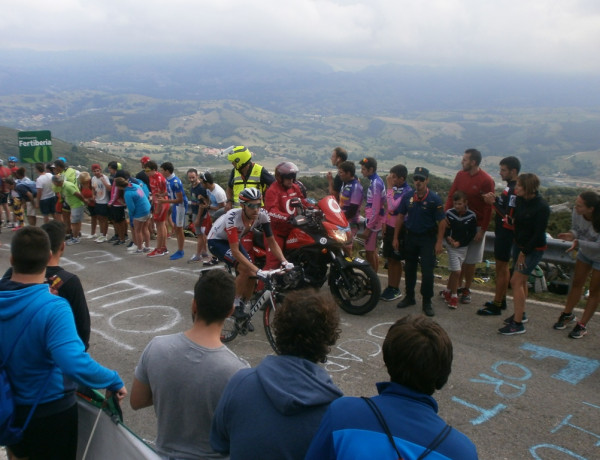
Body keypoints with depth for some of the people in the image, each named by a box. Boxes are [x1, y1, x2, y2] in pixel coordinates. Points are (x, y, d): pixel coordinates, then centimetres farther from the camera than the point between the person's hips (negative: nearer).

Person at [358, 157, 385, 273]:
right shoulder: (376, 181, 12)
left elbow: (376, 209, -22)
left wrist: (368, 227, -20)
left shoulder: (375, 183, -19)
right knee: (373, 251, 16)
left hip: (373, 221, -10)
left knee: (369, 252, -4)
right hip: (373, 220, 10)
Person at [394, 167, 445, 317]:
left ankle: (427, 302, 8)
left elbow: (441, 222, -10)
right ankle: (409, 296, 30)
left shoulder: (434, 199, -11)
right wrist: (395, 237, 5)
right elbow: (400, 217, 7)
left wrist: (439, 242, -14)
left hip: (428, 238, -4)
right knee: (409, 269, 14)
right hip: (411, 237, 4)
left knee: (427, 271, -5)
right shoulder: (408, 197, 0)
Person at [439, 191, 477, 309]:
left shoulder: (471, 216, -10)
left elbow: (472, 233, -5)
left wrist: (459, 242, -13)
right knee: (456, 271, -8)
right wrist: (448, 237, -20)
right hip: (451, 245, -2)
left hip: (463, 246, 2)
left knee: (454, 271, 11)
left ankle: (447, 291, 31)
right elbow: (444, 228, -1)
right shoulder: (449, 213, -10)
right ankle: (454, 295, 8)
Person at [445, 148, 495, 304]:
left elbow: (488, 208, -11)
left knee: (470, 260, 5)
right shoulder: (460, 175, 2)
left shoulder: (486, 180, -13)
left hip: (475, 225, -4)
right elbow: (451, 196, 7)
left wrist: (483, 230, -13)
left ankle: (466, 290, 20)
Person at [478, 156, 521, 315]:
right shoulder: (511, 186, 10)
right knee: (502, 266, 18)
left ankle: (496, 306, 9)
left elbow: (509, 217, -26)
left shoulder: (515, 190, -22)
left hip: (506, 232, -10)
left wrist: (494, 202, -21)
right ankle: (501, 300, 30)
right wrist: (496, 199, 0)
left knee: (501, 267, -1)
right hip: (502, 231, 10)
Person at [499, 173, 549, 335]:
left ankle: (518, 324, -3)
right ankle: (520, 313, 33)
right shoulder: (520, 200, -2)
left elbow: (538, 234, -19)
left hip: (534, 249, -7)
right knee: (521, 281, 17)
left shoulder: (542, 207, -21)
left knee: (516, 281, -10)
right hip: (519, 245, 7)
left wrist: (524, 253, -15)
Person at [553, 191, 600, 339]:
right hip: (585, 253, 5)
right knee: (577, 283, 15)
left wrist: (578, 243, -48)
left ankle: (582, 325, 16)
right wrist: (571, 234, -31)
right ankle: (568, 315, 32)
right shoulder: (577, 212, -24)